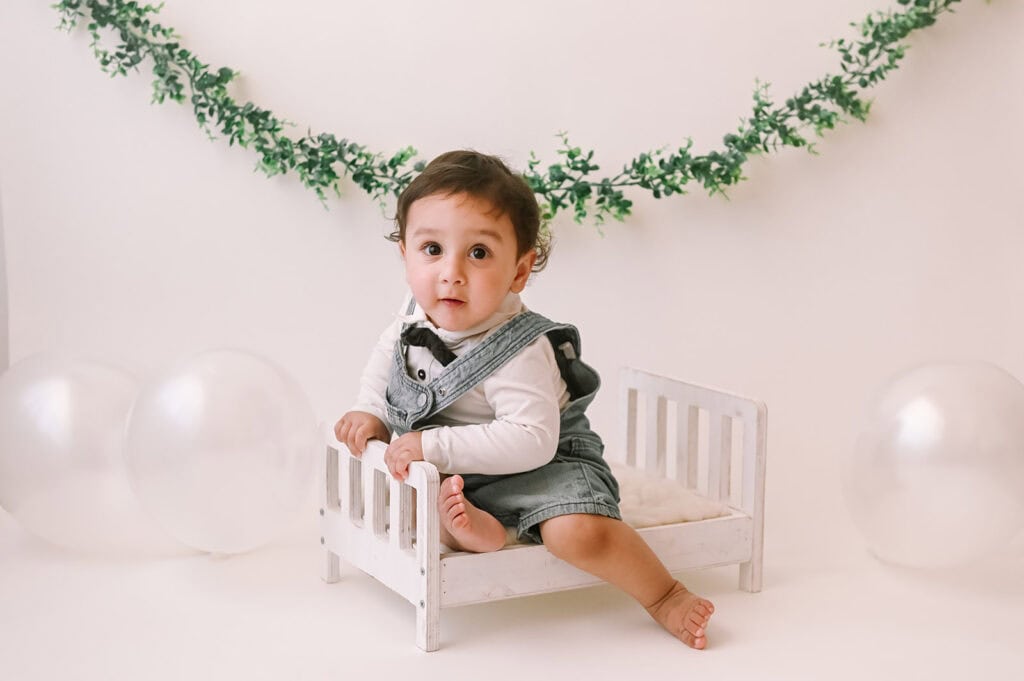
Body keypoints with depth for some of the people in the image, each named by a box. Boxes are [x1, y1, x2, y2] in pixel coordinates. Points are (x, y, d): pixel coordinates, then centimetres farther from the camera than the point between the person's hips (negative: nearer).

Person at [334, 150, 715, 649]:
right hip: (449, 476, 8)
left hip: (538, 465, -8)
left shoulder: (520, 353, -32)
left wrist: (435, 446, -43)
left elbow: (531, 440, -41)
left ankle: (665, 595, -8)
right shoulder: (418, 316, -10)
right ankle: (463, 524, -19)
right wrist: (371, 412, -1)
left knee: (579, 532, -31)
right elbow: (389, 351, 14)